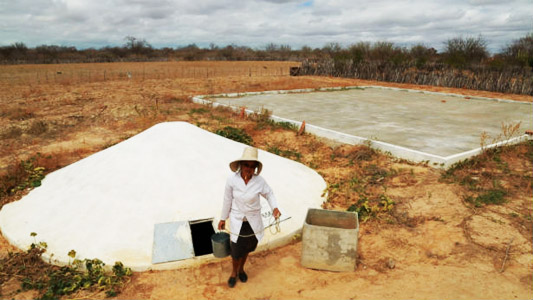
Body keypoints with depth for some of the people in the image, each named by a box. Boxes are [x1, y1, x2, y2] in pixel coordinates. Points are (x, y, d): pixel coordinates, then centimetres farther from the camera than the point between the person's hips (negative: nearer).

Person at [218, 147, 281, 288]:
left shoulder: (259, 181, -18)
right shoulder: (232, 179, -21)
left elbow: (269, 194, 0)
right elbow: (227, 200, -8)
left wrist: (275, 207, -18)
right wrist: (223, 219, 3)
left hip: (253, 221, 1)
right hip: (237, 220, -1)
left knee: (247, 247, 20)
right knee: (236, 250, 7)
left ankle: (241, 268, 51)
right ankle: (234, 271, 40)